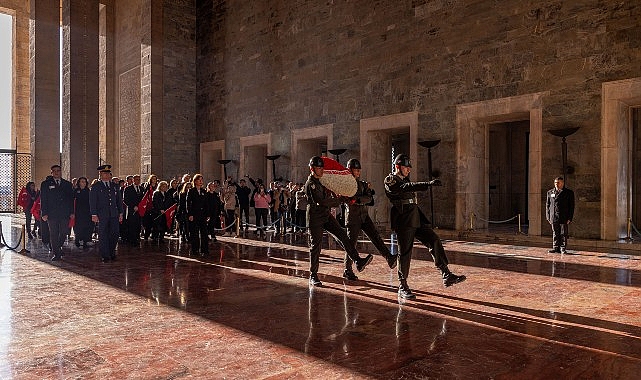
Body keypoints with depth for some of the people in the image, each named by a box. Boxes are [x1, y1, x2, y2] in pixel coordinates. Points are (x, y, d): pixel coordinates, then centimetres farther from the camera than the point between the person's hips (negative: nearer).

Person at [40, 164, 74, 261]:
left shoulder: (67, 184, 12)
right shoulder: (45, 184, 6)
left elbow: (71, 199, 12)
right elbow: (43, 200, 2)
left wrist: (72, 212, 3)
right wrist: (44, 213, -7)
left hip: (65, 214, 2)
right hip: (52, 213, -2)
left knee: (64, 233, 2)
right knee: (53, 234, 1)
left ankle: (58, 246, 29)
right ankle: (56, 253, 9)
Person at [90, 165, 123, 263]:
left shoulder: (115, 186, 15)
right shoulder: (96, 187, 3)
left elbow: (119, 200, 16)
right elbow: (92, 202, -1)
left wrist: (120, 213, 10)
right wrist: (94, 214, -8)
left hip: (114, 215, 3)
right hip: (102, 215, -3)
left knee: (115, 233, 1)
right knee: (103, 235, 1)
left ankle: (112, 253, 17)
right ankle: (105, 256, 9)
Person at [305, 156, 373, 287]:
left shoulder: (321, 180, 14)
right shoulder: (310, 183, -14)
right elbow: (320, 201, -23)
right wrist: (338, 200, -12)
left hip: (326, 215, 8)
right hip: (315, 218, -8)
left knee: (342, 235, -7)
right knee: (315, 245, -2)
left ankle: (358, 261, -14)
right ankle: (313, 277, 9)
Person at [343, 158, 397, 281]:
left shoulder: (363, 184, 13)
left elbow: (369, 199, -4)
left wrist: (357, 200, -20)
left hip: (364, 216, 5)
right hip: (353, 217, -5)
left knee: (375, 237, -9)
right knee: (351, 244, -2)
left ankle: (389, 258, -18)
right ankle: (347, 271, 8)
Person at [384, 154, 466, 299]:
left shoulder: (404, 180, 21)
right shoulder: (390, 181, -7)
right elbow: (407, 187, -24)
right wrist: (428, 184, -34)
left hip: (417, 220, 8)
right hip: (403, 222, -8)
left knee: (435, 241, -4)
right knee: (405, 253, -3)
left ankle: (447, 276, -3)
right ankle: (402, 287, 8)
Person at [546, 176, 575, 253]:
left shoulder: (569, 193, 3)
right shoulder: (550, 192, 12)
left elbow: (571, 206, 1)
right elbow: (547, 205, 13)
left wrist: (570, 218, -5)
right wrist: (548, 216, 6)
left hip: (564, 218, -3)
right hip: (554, 217, 3)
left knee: (563, 234, 2)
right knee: (555, 234, 7)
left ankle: (563, 249, 9)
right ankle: (556, 248, 14)